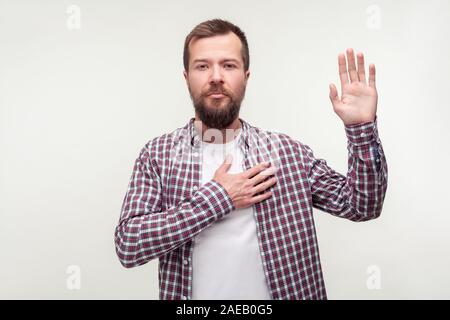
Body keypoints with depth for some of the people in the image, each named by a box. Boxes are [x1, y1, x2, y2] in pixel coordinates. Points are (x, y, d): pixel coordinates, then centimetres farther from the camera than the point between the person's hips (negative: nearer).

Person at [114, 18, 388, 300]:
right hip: (191, 295, 0)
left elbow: (361, 206, -6)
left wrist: (362, 127, -19)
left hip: (284, 292, 1)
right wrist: (216, 198, -23)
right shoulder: (158, 154, -9)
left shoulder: (287, 151, -7)